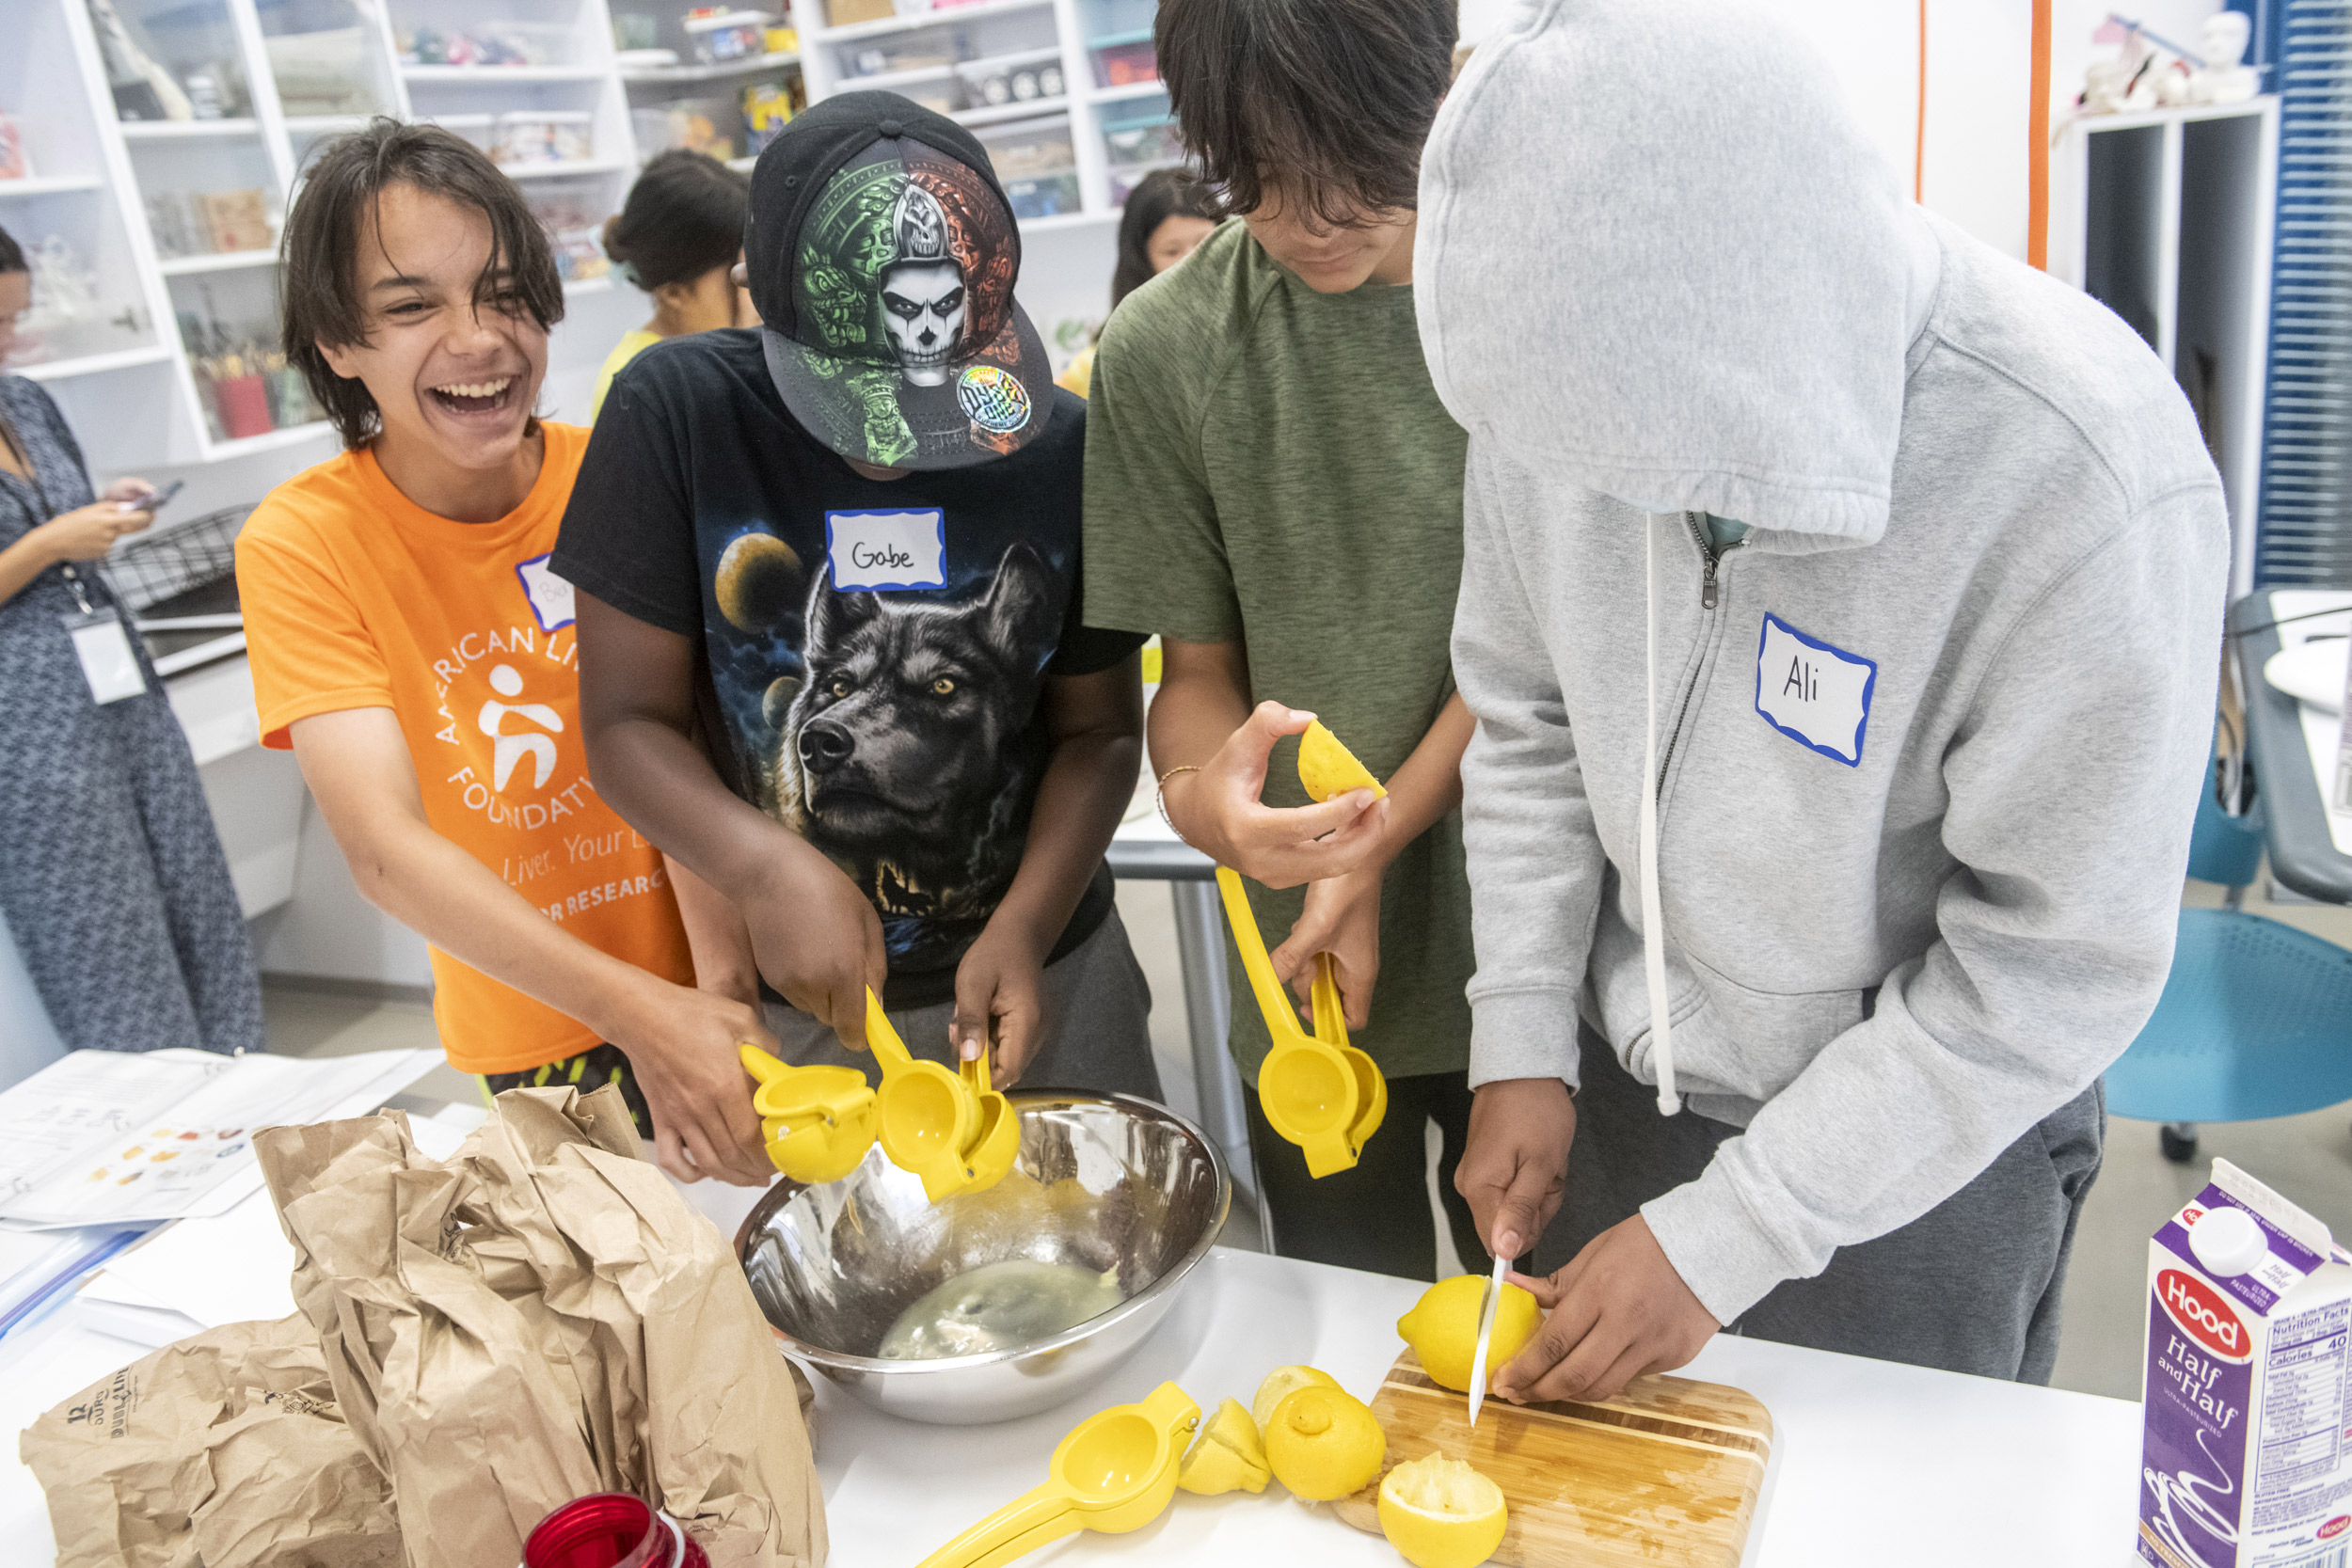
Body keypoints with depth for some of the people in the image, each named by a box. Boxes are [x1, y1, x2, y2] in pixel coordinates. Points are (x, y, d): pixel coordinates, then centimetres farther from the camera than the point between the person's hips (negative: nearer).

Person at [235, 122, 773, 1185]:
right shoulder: (300, 544, -14)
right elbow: (385, 849, -24)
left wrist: (724, 983, -32)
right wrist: (640, 1013, -37)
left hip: (713, 984, 1)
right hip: (531, 1031, -1)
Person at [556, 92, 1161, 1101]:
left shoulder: (1062, 445, -9)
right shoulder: (676, 413, -13)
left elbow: (1099, 728, -2)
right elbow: (630, 721, -11)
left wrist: (1026, 929, -16)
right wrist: (766, 868, -29)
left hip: (1041, 977, 2)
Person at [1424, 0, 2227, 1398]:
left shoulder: (2087, 484, -31)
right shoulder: (1581, 360, -17)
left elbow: (2058, 969, -23)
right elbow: (1528, 717, -3)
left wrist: (1725, 1235, -19)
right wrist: (1523, 1044, -5)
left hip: (1923, 1140, -4)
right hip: (1621, 1075, 4)